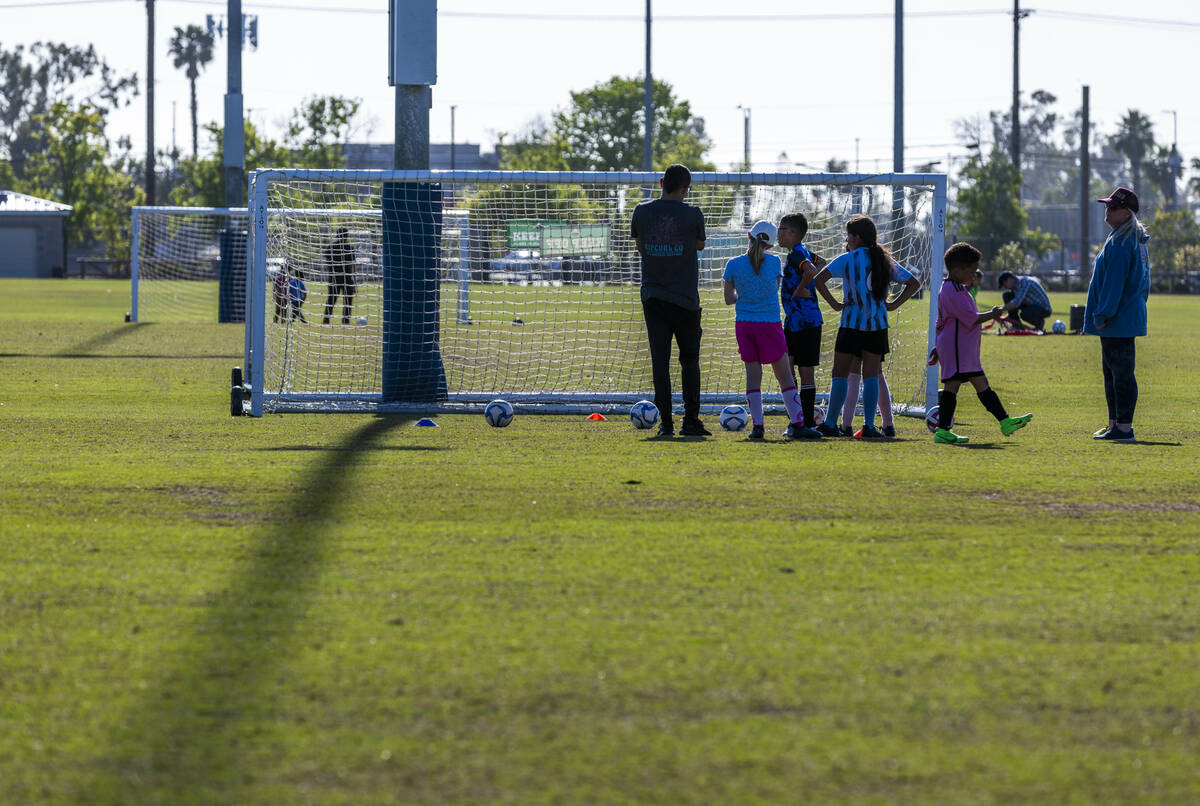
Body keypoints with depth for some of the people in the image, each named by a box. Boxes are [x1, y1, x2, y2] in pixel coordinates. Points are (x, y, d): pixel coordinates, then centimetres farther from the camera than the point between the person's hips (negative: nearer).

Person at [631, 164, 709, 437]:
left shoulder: (642, 211, 0)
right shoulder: (692, 214, -8)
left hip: (652, 294, 2)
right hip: (685, 297, -2)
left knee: (659, 359, 2)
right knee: (690, 360, 8)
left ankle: (665, 422, -2)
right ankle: (691, 421, 6)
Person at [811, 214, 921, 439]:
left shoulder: (847, 260, -5)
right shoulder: (885, 261, 9)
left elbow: (819, 279, -16)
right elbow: (913, 283, 15)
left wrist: (834, 303, -9)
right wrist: (893, 304, 9)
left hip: (851, 325, -3)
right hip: (878, 327, 3)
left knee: (840, 374, 5)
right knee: (871, 376, 3)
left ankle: (830, 424, 4)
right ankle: (869, 425, -4)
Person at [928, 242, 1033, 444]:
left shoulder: (957, 289, 20)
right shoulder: (952, 291, -15)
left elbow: (942, 321, 26)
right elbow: (970, 318, -20)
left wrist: (938, 347, 28)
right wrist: (992, 315, -5)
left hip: (966, 348, 11)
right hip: (956, 346, -11)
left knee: (982, 385, 12)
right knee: (952, 384, -10)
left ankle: (1005, 422, 14)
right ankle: (942, 431, -11)